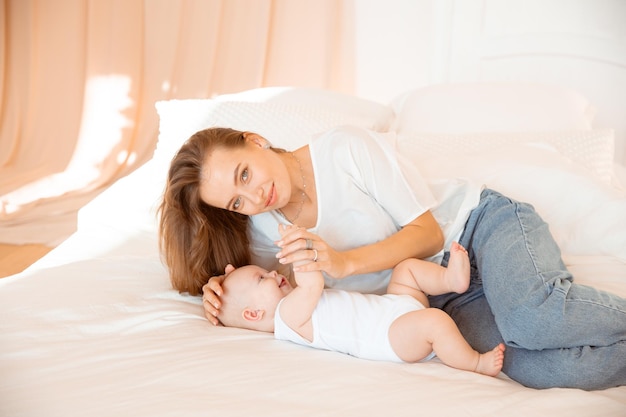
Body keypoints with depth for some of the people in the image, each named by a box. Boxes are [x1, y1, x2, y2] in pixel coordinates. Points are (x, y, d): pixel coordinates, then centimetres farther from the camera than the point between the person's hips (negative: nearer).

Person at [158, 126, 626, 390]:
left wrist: (344, 262, -30)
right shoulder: (264, 230, -2)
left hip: (478, 225, -3)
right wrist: (223, 291, -9)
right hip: (443, 297, 3)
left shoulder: (346, 147, -18)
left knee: (536, 318, -36)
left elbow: (428, 232, -16)